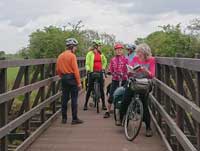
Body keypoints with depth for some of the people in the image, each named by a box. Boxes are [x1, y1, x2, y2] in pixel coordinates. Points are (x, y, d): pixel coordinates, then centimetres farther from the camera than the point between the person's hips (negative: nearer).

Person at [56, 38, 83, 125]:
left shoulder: (60, 56, 9)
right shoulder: (72, 56, -12)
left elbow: (58, 70, 12)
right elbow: (75, 70, -15)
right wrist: (79, 82, -12)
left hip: (64, 79, 7)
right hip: (72, 78, -7)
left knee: (64, 98, 11)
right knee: (74, 99, -1)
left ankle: (64, 118, 16)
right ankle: (74, 119, 2)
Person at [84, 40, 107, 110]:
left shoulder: (101, 54, 10)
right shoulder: (90, 53, -2)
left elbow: (105, 61, 26)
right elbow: (87, 63, -7)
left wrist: (103, 67, 13)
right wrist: (88, 69, -23)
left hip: (100, 72, 4)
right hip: (92, 72, -3)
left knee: (101, 88, 3)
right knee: (89, 88, 0)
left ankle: (103, 104, 11)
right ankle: (85, 104, 10)